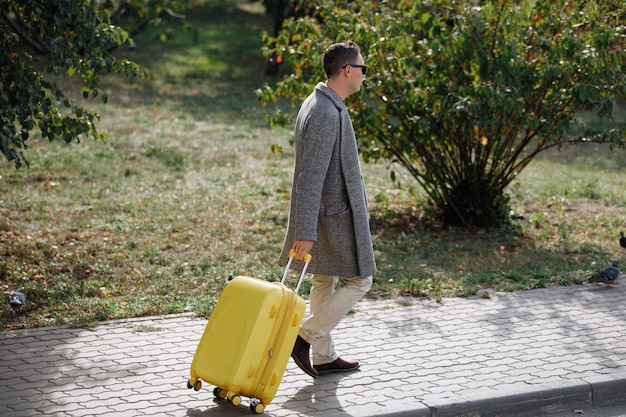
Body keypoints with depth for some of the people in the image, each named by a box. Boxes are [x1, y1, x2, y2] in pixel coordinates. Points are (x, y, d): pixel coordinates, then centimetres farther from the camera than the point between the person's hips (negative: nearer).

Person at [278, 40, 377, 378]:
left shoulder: (320, 104, 9)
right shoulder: (326, 114, -24)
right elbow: (310, 176, -27)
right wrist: (305, 233, -27)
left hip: (326, 213, 10)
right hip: (335, 217, -10)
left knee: (325, 282, 17)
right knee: (359, 281, 2)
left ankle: (323, 357, 27)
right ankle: (305, 337, 2)